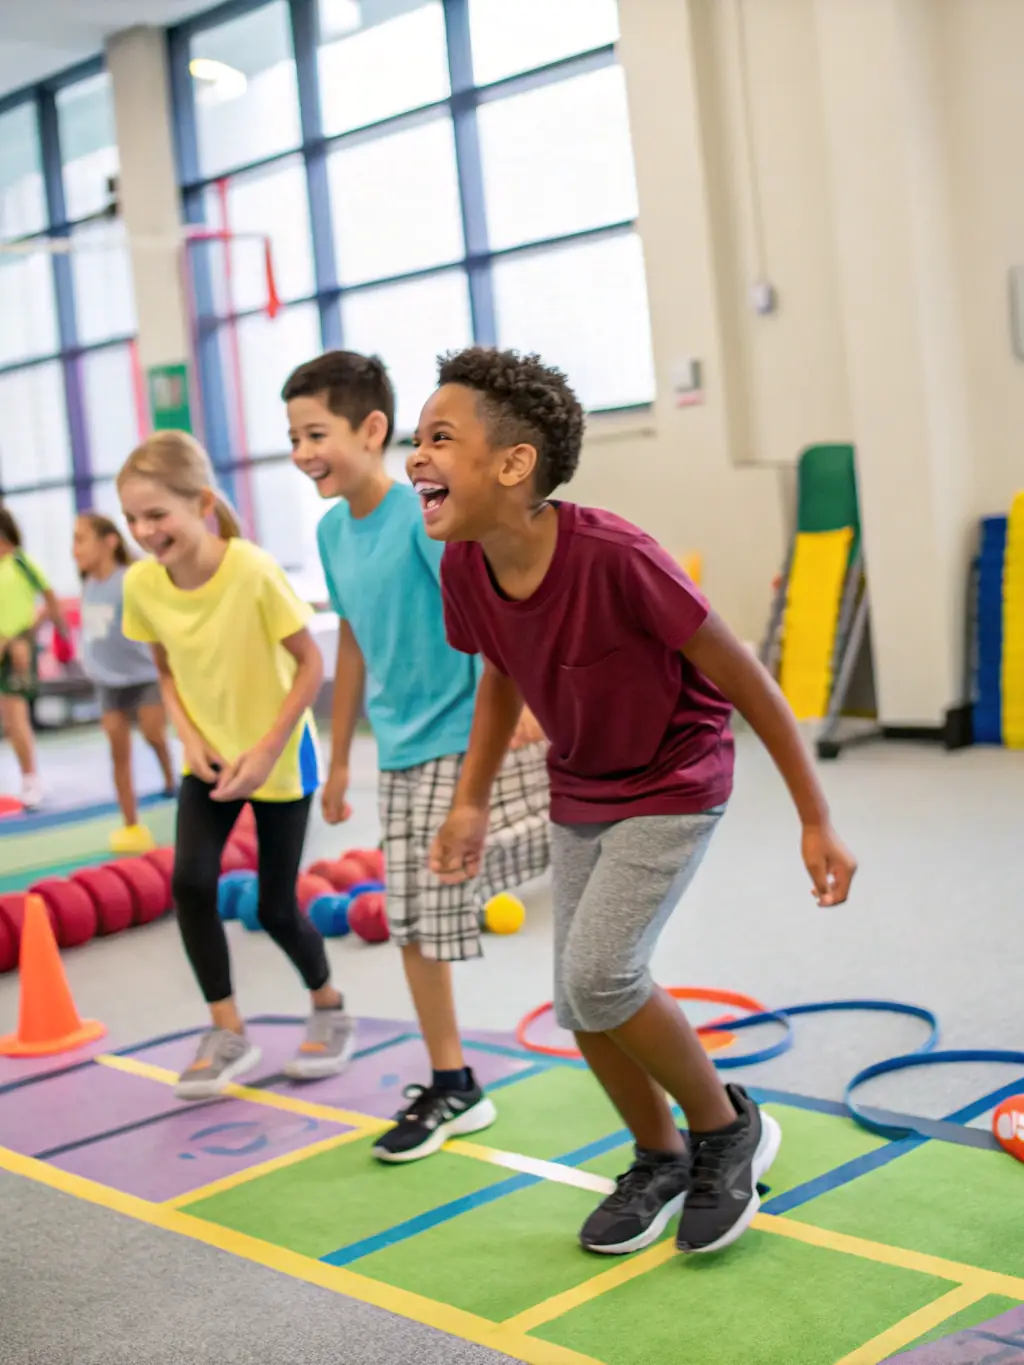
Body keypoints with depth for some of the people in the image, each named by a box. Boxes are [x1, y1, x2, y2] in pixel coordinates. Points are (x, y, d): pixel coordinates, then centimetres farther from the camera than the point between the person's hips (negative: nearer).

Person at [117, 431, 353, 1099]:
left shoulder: (253, 570, -26)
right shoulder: (142, 583, -11)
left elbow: (311, 664, -17)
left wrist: (268, 749, -20)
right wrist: (190, 735, -9)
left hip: (278, 758, -4)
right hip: (211, 759, 4)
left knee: (276, 907, 1)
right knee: (190, 881, -13)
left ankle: (330, 1006, 30)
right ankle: (228, 1031, 4)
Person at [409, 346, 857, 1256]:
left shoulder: (615, 556, -33)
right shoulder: (464, 567, -14)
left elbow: (742, 677, -23)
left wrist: (816, 821, -17)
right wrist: (472, 800, 8)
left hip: (674, 785, -6)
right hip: (578, 792, 6)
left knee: (598, 975, -19)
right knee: (579, 1007, 6)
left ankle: (728, 1129, 8)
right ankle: (662, 1160, 33)